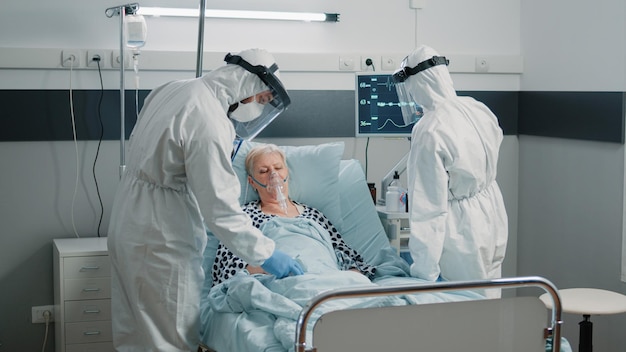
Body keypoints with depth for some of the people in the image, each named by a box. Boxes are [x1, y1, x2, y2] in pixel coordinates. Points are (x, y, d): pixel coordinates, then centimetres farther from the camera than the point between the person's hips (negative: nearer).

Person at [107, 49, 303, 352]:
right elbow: (220, 209, -23)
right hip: (159, 238, -10)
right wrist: (265, 254, -14)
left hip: (128, 218, 10)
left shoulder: (170, 89, 6)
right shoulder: (210, 121, -21)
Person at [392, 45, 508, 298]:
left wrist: (424, 271, -19)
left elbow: (430, 206, -24)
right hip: (493, 221, 8)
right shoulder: (479, 110, -2)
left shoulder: (428, 132, -24)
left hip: (462, 232, -7)